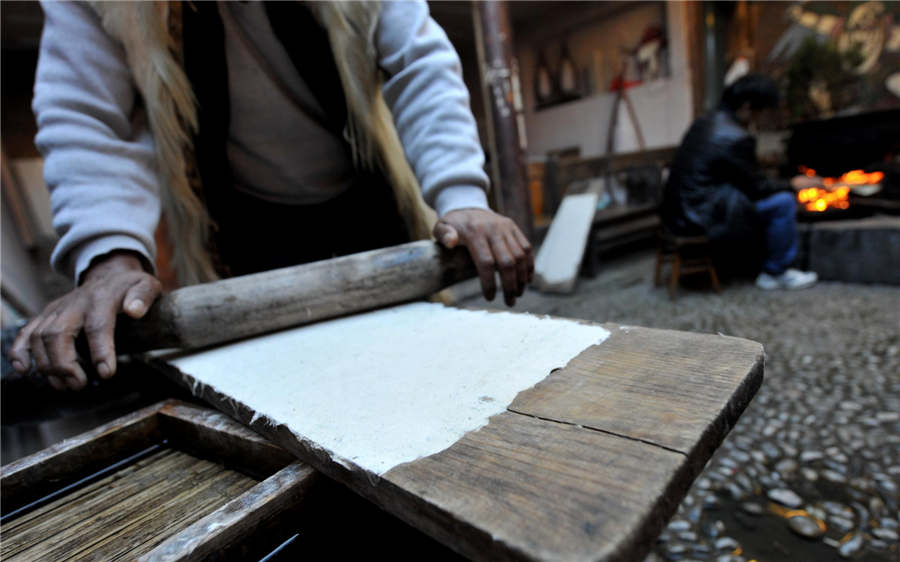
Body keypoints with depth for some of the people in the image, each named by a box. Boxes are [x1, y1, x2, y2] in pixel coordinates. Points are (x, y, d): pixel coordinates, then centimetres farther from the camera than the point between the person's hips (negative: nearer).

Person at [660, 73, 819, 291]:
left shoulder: (703, 123, 12)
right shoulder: (736, 138, -17)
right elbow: (757, 187, -8)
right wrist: (793, 184, 8)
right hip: (701, 220, -10)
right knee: (784, 202, -5)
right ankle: (776, 273, 11)